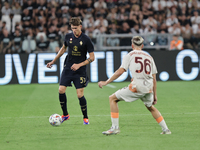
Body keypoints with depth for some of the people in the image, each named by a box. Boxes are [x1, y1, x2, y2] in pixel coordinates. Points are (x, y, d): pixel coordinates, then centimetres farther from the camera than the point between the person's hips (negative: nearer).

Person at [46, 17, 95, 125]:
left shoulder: (86, 39, -11)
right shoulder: (68, 36, 1)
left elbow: (92, 57, -7)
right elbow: (63, 48, 21)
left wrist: (79, 65, -17)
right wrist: (53, 61, 22)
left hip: (80, 71, -4)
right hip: (68, 68, 4)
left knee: (80, 95, -8)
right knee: (61, 90, -6)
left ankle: (85, 118, 10)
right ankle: (65, 115, 11)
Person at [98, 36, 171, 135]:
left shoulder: (130, 55, 8)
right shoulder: (149, 57, 21)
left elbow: (120, 71, -4)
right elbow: (154, 78, 18)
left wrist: (106, 82, 1)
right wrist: (154, 95, 23)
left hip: (137, 86, -5)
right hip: (149, 88, 5)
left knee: (112, 98, 7)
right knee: (150, 107, 31)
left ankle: (115, 127, -2)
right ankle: (165, 129, 26)